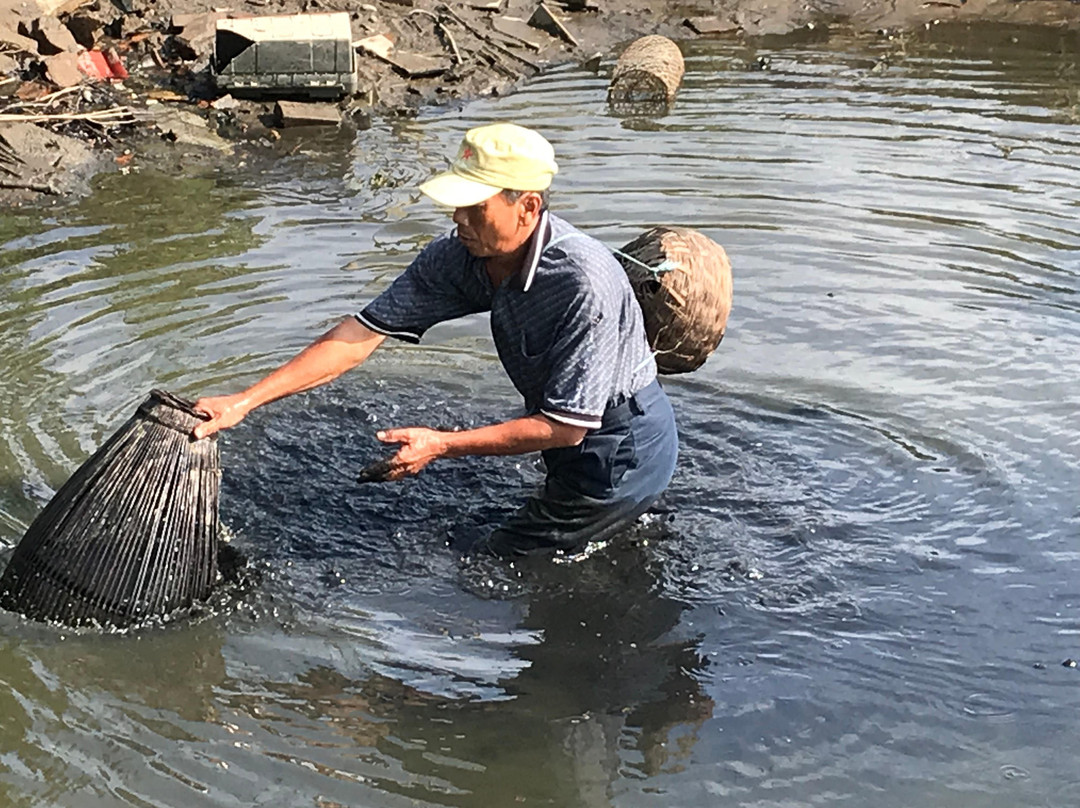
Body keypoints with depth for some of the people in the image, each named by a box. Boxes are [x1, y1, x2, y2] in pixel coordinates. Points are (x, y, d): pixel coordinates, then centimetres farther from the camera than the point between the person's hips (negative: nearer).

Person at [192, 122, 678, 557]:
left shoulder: (585, 283, -34)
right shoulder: (461, 256, -13)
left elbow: (565, 427, -28)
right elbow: (361, 336, -15)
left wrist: (442, 445, -27)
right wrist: (243, 402, -20)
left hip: (621, 451, -8)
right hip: (584, 451, 8)